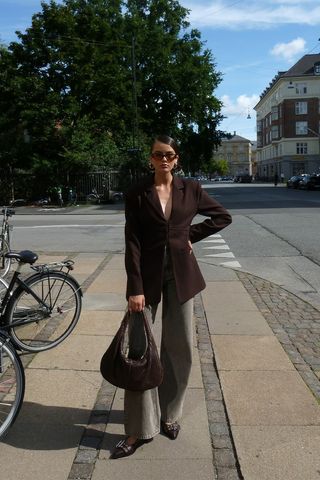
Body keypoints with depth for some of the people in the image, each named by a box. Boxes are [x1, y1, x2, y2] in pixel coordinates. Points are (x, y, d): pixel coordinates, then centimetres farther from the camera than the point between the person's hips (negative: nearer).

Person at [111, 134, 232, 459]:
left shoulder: (190, 189, 3)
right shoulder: (137, 195, -3)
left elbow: (223, 216, 13)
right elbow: (132, 244, -8)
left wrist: (191, 235, 2)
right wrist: (135, 288, -14)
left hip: (181, 274, 2)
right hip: (148, 275, -1)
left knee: (179, 347, 9)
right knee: (138, 348, -2)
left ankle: (169, 414, 30)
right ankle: (139, 429, 11)